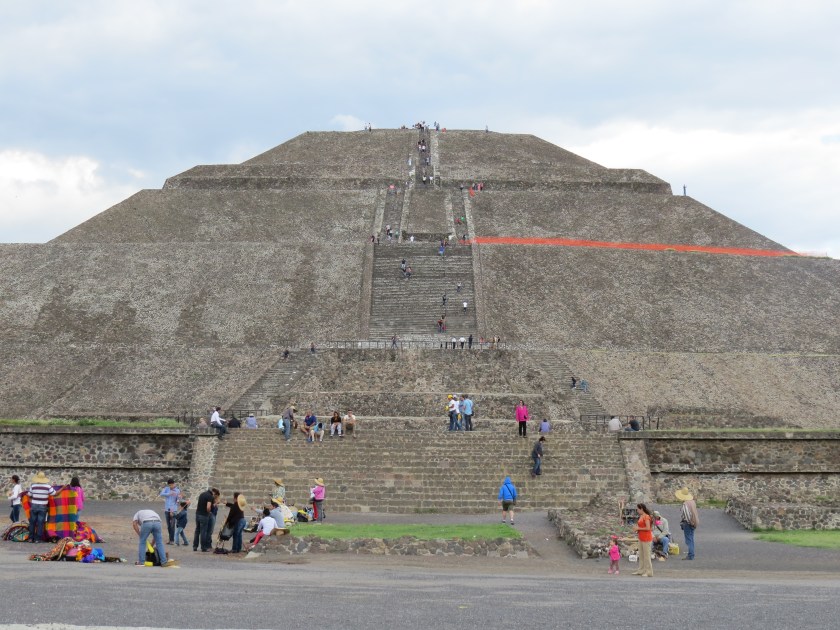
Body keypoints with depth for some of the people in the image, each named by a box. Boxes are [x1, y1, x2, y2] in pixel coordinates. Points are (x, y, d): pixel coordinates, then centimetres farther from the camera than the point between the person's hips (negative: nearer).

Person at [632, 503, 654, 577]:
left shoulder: (646, 517, -16)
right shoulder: (641, 516, 12)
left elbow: (648, 528, -22)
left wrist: (638, 528, -14)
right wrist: (636, 528, 5)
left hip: (646, 538, -10)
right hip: (641, 538, 10)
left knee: (646, 555, -5)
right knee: (641, 555, 15)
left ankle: (649, 572, 0)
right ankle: (641, 570, 23)